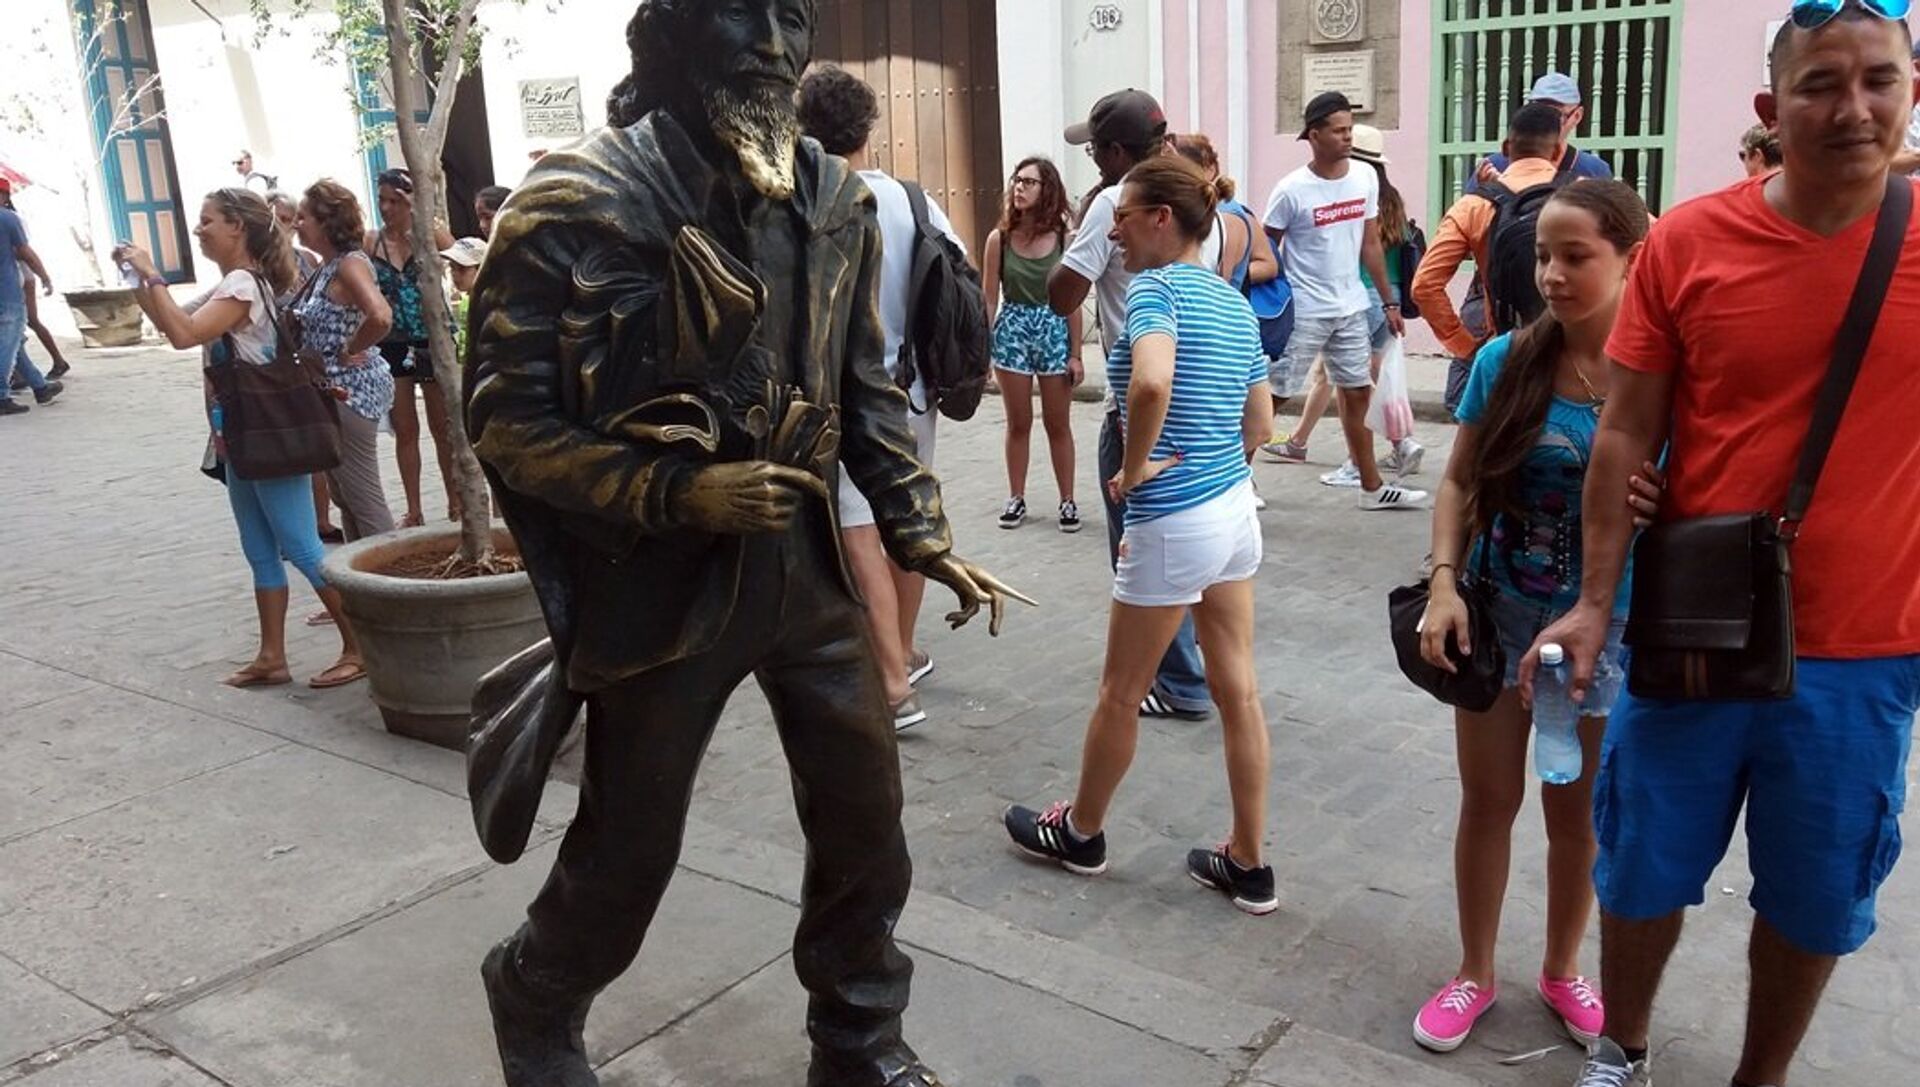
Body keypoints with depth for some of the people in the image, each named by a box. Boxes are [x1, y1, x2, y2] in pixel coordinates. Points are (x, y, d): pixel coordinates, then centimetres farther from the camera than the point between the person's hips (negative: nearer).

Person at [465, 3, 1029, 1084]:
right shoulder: (580, 201, -15)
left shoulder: (834, 199, 3)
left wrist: (919, 532, 5)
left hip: (806, 568, 5)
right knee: (628, 850, 11)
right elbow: (504, 416, -13)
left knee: (866, 824, 12)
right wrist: (677, 493, -23)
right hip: (658, 582, -4)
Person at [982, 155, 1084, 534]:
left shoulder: (1065, 238, -5)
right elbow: (988, 297, 1)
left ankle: (1068, 500, 18)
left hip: (1054, 331, -1)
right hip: (1012, 332, 1)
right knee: (1018, 424, 10)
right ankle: (1016, 499, 22)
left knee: (1058, 425, 8)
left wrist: (1076, 355, -4)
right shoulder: (1000, 238, -3)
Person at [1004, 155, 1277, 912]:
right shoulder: (1234, 301, 10)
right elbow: (1261, 418, 17)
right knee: (1237, 689, 13)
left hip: (1175, 523, -8)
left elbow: (1152, 381, -34)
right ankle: (1248, 865, 22)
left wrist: (1135, 468, -20)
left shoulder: (1155, 287, -14)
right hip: (1237, 508, 8)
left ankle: (1080, 834, 31)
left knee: (1122, 693, 11)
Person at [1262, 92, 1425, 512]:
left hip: (1351, 308, 6)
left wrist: (1390, 302, 12)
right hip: (1302, 311, -6)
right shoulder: (1292, 190, -13)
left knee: (1358, 394, 12)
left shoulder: (1365, 178, 3)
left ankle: (1372, 486, 22)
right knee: (1273, 395, -1)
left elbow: (1370, 245, 11)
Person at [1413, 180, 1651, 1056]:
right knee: (1488, 802, 13)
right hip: (1499, 615, 1)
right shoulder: (1506, 362, -9)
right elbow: (1460, 483, -1)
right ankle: (1474, 972, 33)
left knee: (1578, 814, 17)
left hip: (1609, 629, -1)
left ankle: (1562, 971, 40)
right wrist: (1445, 584, -13)